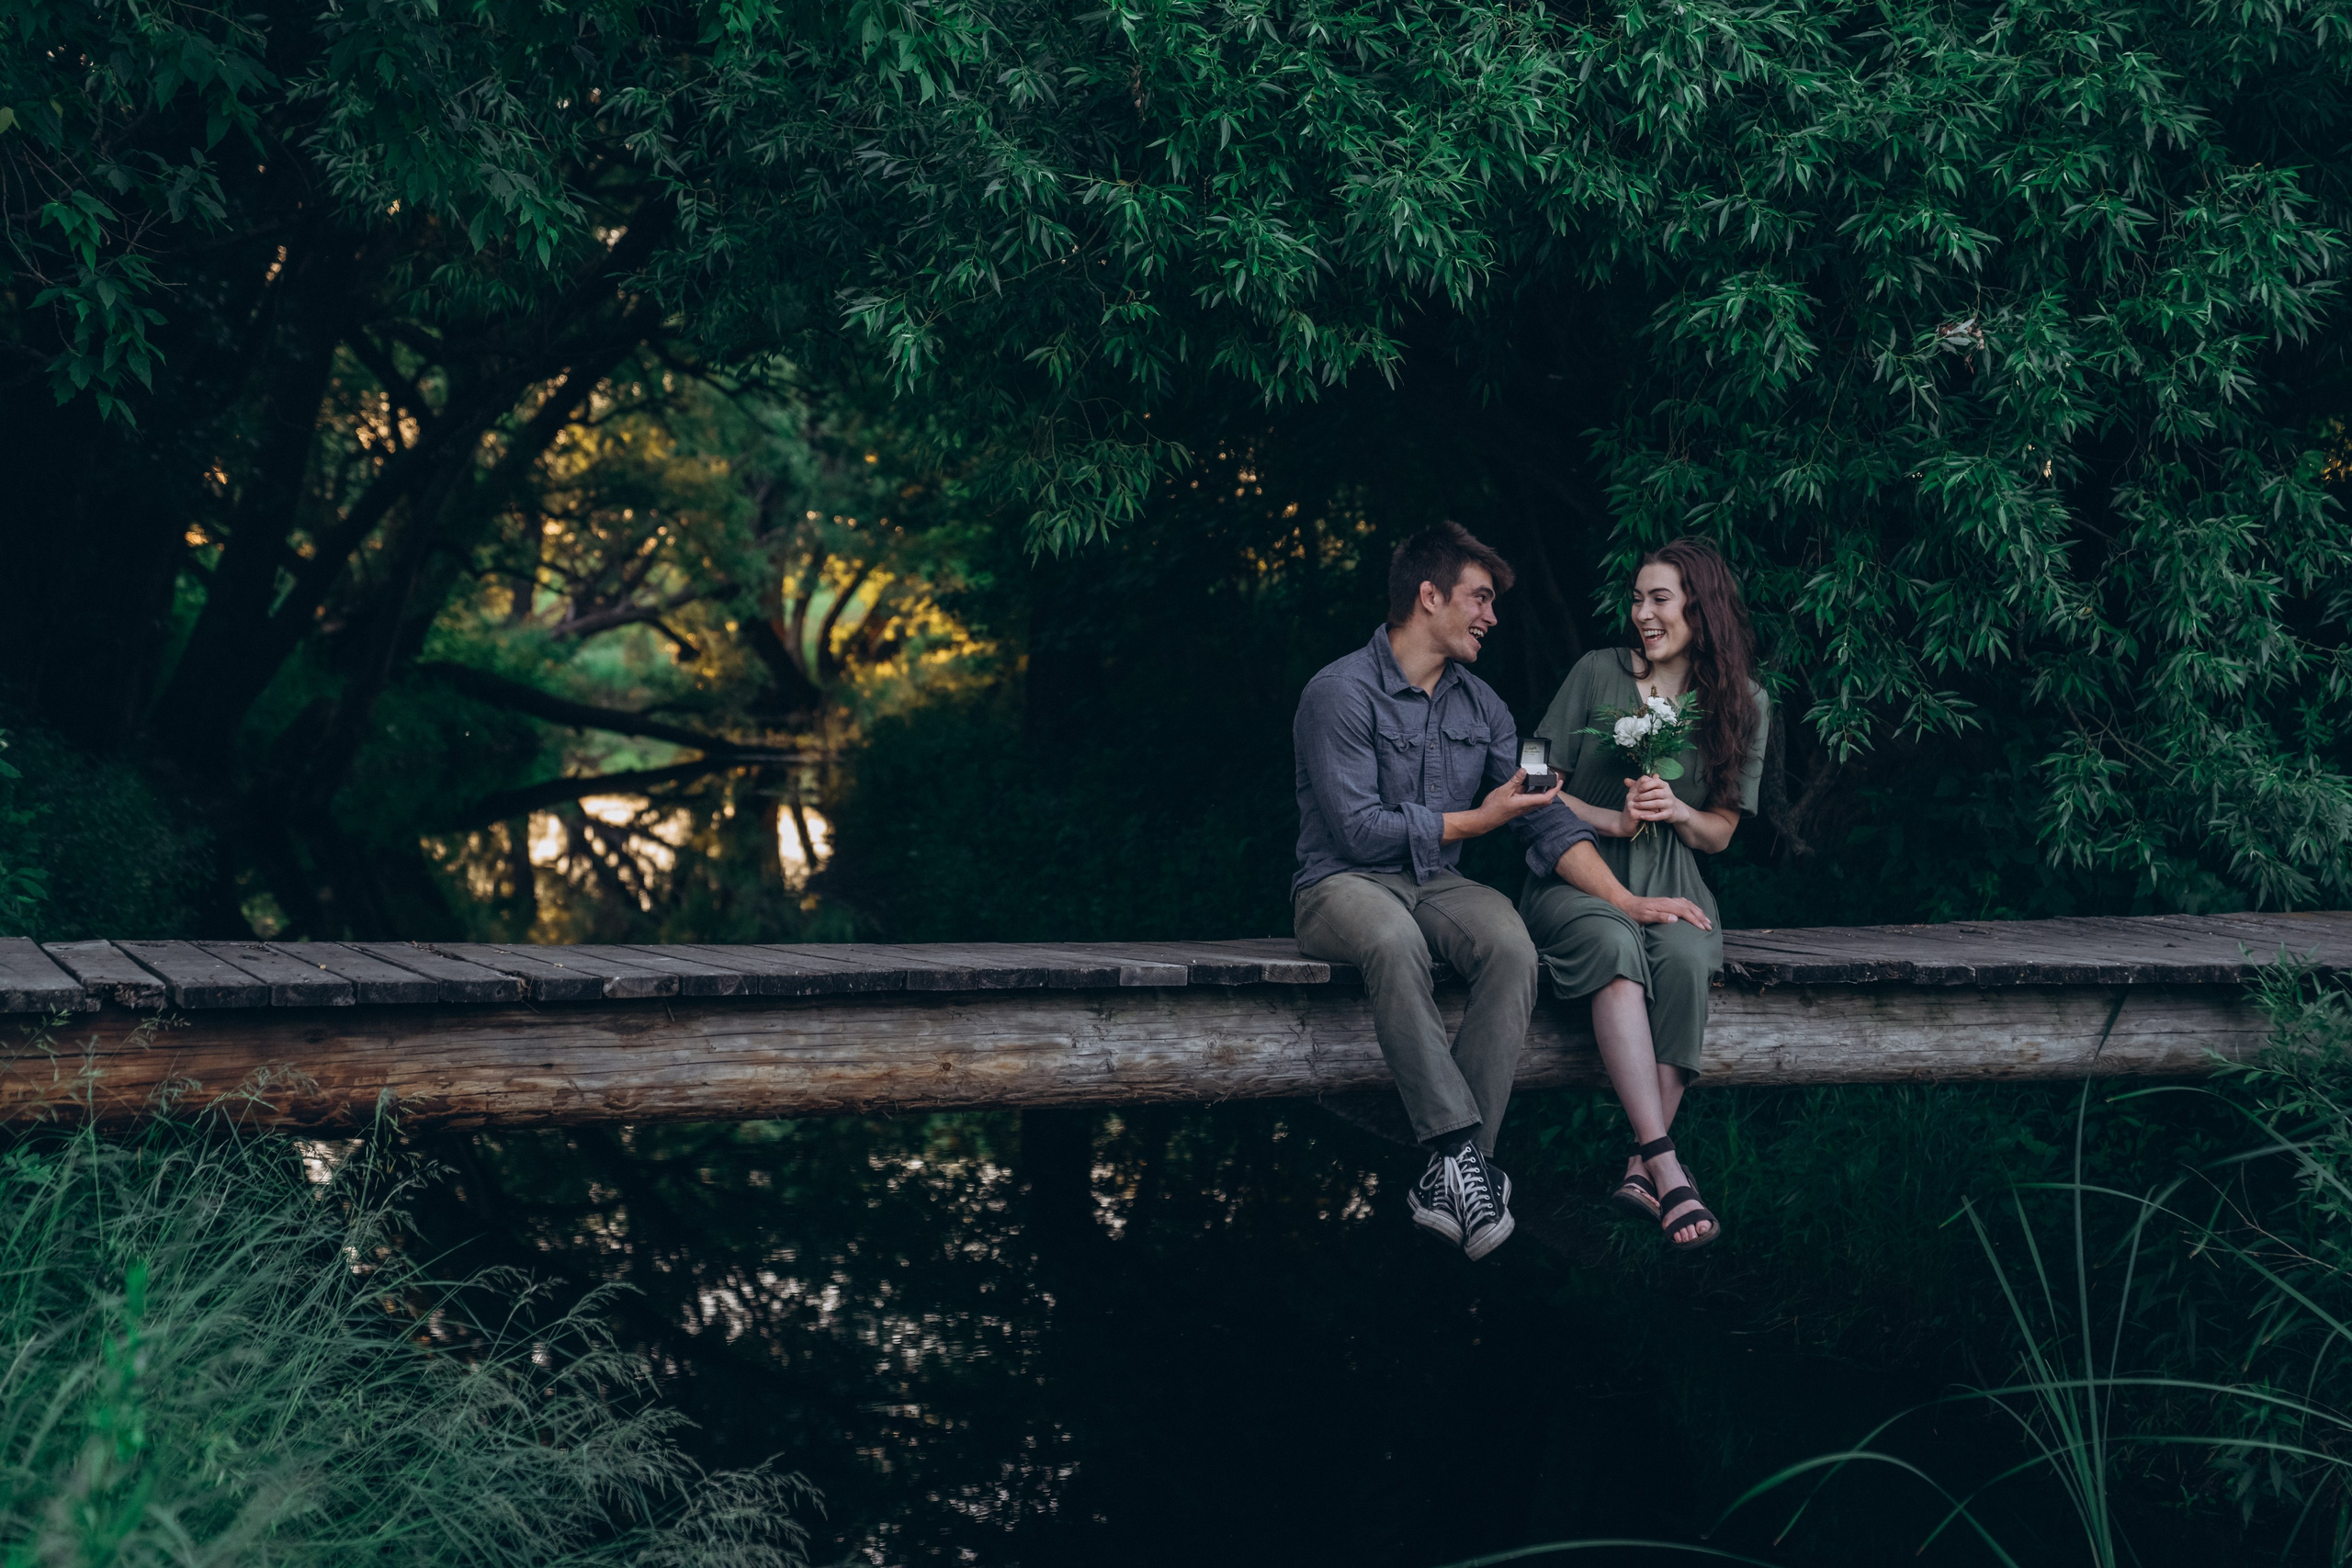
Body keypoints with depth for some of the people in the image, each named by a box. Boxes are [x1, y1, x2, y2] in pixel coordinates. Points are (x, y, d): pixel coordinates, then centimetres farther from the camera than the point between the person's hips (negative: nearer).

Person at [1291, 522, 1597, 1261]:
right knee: (1396, 940, -41)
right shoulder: (1342, 693, -9)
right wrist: (1476, 819, -6)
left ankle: (1448, 1177, -32)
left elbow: (1546, 817, 7)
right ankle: (1458, 1148, -41)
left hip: (1438, 884, 5)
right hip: (1344, 884, -5)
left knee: (1513, 947, -29)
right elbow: (1361, 830, -16)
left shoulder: (1480, 703, 13)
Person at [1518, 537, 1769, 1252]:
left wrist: (1677, 811, -8)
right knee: (1615, 946, -37)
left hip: (1671, 883, 2)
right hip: (1577, 875, -2)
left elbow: (1720, 833, 14)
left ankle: (1642, 1166, -32)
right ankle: (1667, 1169, -44)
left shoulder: (1744, 704, 9)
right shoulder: (1598, 673, 4)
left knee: (1684, 958, -35)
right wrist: (1612, 820, -11)